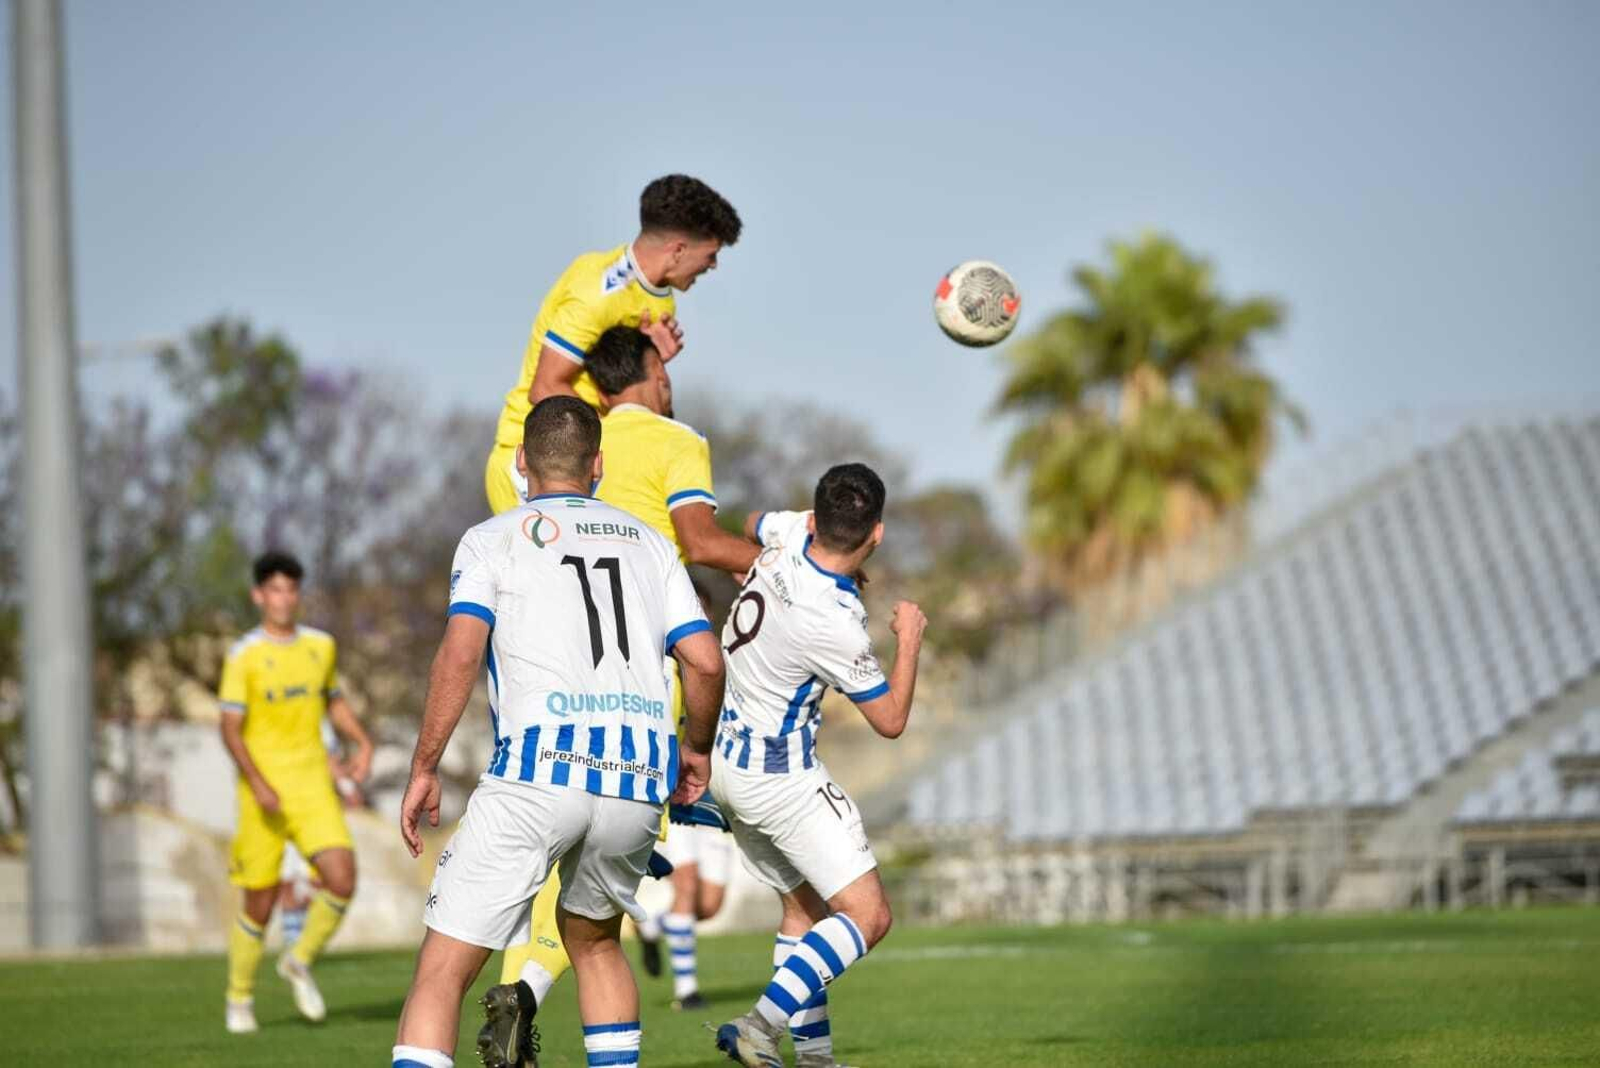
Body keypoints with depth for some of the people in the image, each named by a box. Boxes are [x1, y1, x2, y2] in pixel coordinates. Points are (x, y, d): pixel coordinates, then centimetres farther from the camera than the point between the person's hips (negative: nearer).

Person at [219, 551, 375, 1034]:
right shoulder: (243, 656, -7)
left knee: (342, 881, -16)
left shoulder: (321, 646, 7)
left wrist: (363, 742, 6)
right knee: (260, 904, 2)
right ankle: (240, 998, 25)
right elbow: (230, 727, -10)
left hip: (313, 783, 3)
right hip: (263, 787, -3)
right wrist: (258, 784, -21)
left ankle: (300, 962, 10)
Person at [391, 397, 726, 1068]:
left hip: (540, 767, -4)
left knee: (443, 968, -3)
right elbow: (706, 663, 12)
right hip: (640, 783, 4)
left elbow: (460, 654, -5)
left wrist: (424, 770, 0)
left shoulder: (492, 540, 10)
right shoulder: (650, 543, 21)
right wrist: (696, 747, 29)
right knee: (594, 940, 29)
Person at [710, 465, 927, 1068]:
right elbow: (890, 721, -12)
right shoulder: (835, 624, -29)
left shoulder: (791, 531, -10)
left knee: (805, 903, 19)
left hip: (725, 756, 9)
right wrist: (910, 639, -1)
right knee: (867, 916, -9)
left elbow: (753, 526, 20)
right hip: (779, 777, -9)